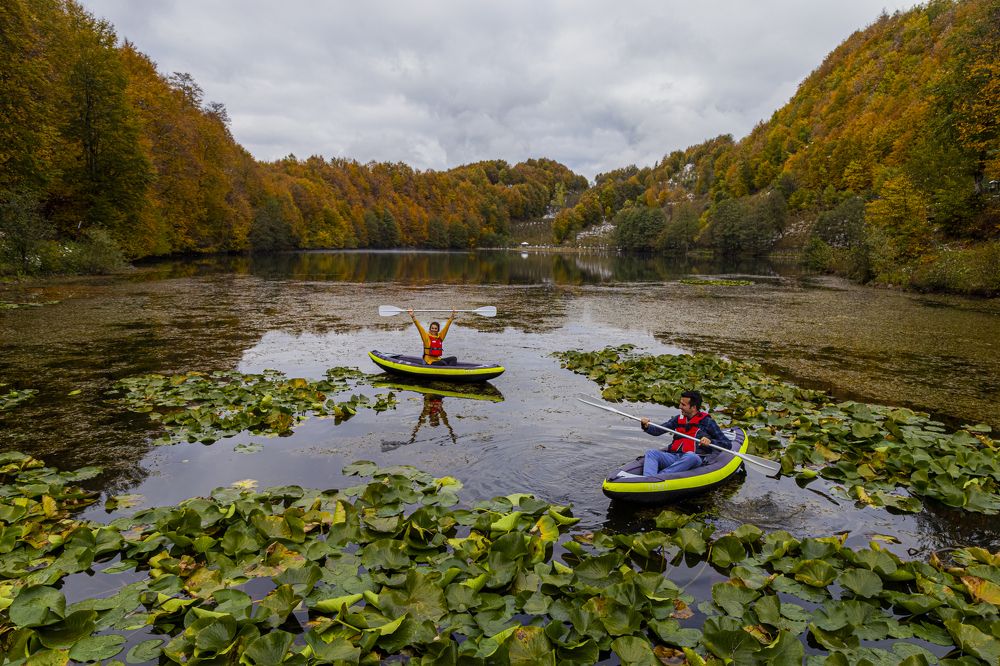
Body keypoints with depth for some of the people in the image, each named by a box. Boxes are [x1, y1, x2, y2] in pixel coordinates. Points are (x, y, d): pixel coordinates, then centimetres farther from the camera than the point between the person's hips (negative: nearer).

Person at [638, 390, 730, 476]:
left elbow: (727, 444, 3)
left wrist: (710, 441, -16)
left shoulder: (707, 422, 6)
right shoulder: (679, 419, 19)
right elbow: (658, 431, 16)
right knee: (651, 453, -21)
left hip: (692, 460, -4)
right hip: (672, 456, 4)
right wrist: (646, 427, -5)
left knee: (691, 456, -38)